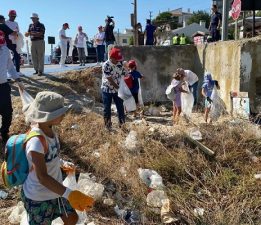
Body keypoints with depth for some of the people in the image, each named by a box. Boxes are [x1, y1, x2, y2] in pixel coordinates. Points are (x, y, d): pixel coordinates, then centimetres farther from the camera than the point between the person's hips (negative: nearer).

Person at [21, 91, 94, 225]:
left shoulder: (50, 130, -7)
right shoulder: (36, 141, -33)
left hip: (55, 191, 8)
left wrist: (62, 163, 15)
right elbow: (42, 177, -36)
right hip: (38, 198, -8)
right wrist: (69, 194, -42)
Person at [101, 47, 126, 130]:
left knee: (120, 107, 9)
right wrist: (119, 87, -19)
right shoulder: (106, 65, -22)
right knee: (107, 108, 8)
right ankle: (108, 126, 22)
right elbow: (110, 79, -21)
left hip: (117, 90, 4)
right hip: (107, 90, -4)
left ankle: (122, 125, 24)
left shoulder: (120, 63, -6)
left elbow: (123, 75, 3)